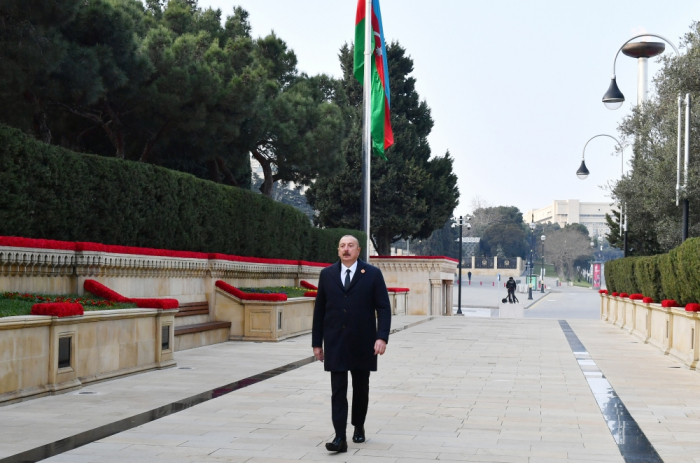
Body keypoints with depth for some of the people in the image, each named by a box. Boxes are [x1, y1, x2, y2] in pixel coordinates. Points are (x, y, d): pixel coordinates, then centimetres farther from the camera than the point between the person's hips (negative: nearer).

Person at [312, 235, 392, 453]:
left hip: (362, 344, 0)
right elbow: (319, 310, 7)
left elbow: (384, 308, -4)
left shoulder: (373, 274, -1)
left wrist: (382, 337, -16)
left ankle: (359, 427, 33)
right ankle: (340, 438, -5)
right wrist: (317, 342, 5)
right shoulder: (327, 274, 5)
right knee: (338, 391, -4)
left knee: (361, 388, 13)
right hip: (335, 344, 1)